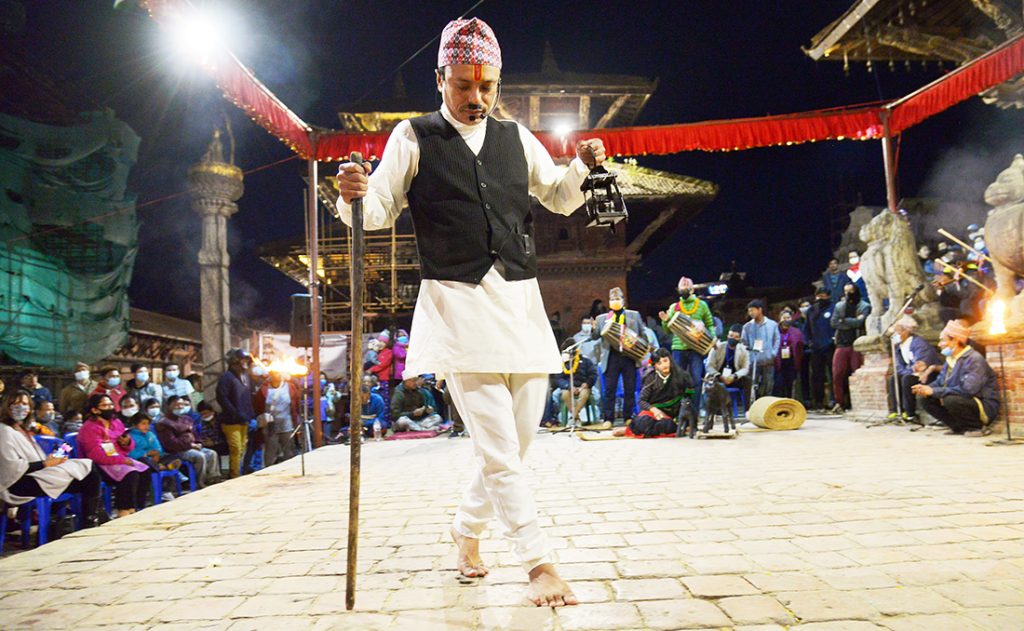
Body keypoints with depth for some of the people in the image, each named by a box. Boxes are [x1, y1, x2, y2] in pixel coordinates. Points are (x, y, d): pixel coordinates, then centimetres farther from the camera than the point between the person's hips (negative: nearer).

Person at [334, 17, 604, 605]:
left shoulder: (516, 137, 15)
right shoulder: (415, 137, 4)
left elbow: (560, 198, 22)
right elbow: (380, 210, 4)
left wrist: (583, 165, 2)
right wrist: (355, 194, -18)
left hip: (522, 302, 5)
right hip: (458, 304, -5)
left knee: (516, 442, 11)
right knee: (500, 451, -9)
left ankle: (467, 532, 33)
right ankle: (541, 564, 3)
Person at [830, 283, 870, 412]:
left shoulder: (864, 306, 4)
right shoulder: (839, 306, 15)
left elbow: (860, 322, -13)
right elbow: (833, 323, 1)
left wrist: (844, 321, -4)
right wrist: (853, 322, -5)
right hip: (841, 344, 3)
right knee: (837, 374, -2)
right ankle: (839, 402, 7)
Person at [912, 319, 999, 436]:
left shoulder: (974, 359, -19)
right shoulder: (950, 359, 9)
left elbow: (967, 390, -31)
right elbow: (939, 382, 14)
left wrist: (934, 391, -28)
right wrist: (925, 388, -10)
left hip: (985, 408, -8)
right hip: (965, 402, 8)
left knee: (951, 400, -35)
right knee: (926, 400, -5)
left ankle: (978, 426, -10)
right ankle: (959, 427, 3)